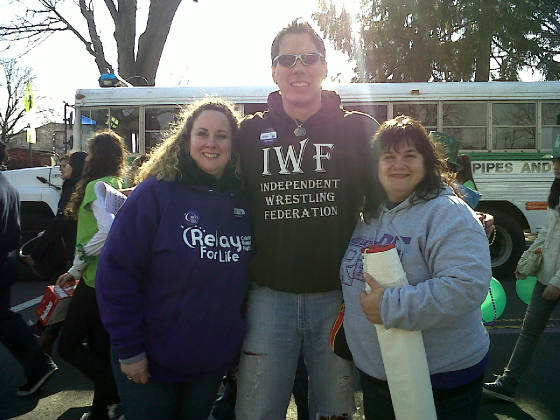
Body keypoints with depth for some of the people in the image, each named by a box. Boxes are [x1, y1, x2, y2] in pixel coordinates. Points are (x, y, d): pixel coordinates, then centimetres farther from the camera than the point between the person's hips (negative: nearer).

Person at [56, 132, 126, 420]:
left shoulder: (97, 186, -14)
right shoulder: (117, 185, 13)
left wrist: (76, 268, -19)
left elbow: (109, 230, -29)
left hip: (96, 279, -9)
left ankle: (116, 394, -3)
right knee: (100, 347, 17)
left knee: (68, 347, 2)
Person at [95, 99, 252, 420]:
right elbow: (117, 274, -16)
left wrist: (239, 342, 8)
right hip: (150, 365, -4)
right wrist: (129, 350, -15)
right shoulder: (155, 194, -15)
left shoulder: (244, 201, -1)